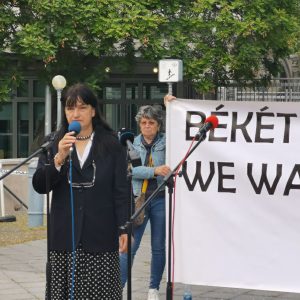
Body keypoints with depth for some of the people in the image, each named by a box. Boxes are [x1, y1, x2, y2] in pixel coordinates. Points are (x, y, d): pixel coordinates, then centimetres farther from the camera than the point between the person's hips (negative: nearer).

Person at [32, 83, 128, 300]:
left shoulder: (111, 145, 2)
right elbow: (39, 186, -1)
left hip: (100, 234, -2)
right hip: (64, 234, 2)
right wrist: (59, 158, -16)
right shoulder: (54, 144, 8)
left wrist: (124, 229, -5)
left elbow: (121, 190, 2)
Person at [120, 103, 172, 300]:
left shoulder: (166, 141, 3)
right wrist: (155, 170, -24)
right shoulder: (132, 144, 3)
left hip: (160, 200, 0)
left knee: (159, 247, 8)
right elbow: (131, 170, -9)